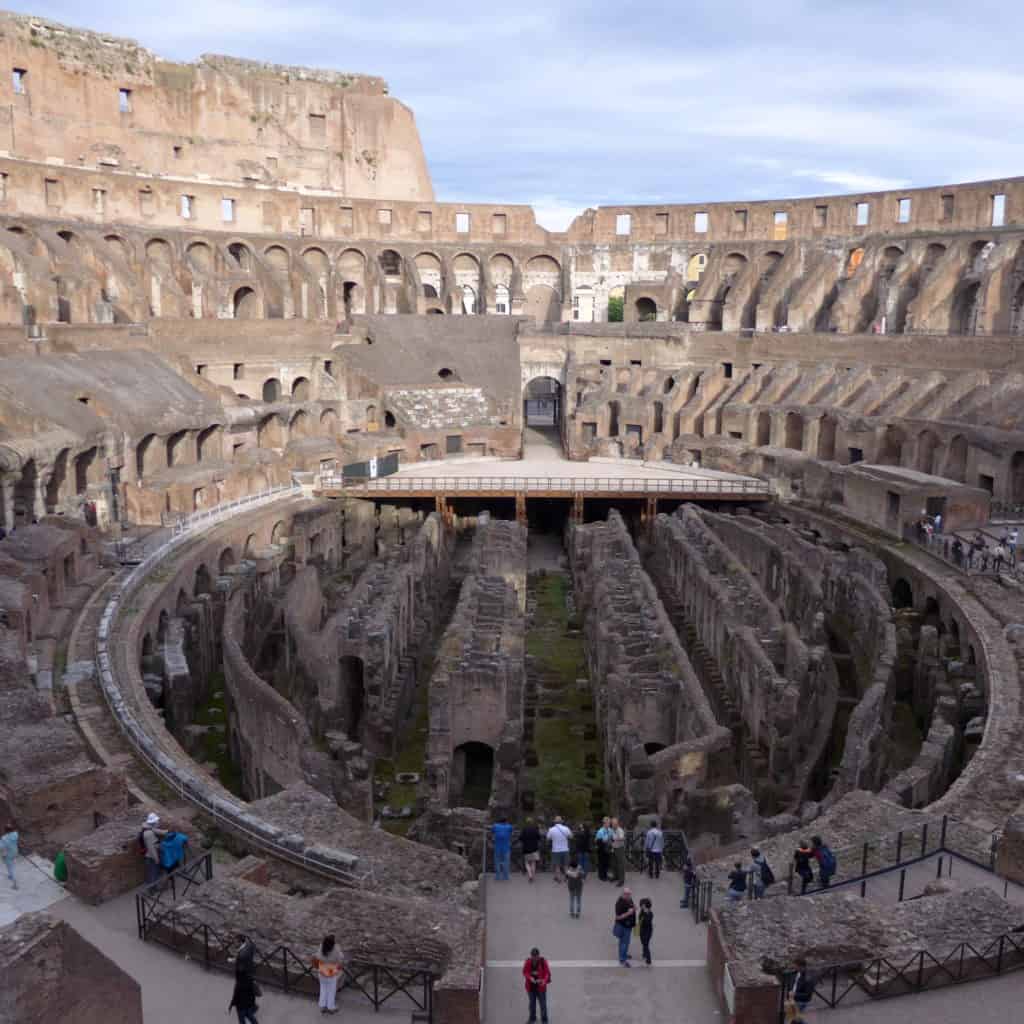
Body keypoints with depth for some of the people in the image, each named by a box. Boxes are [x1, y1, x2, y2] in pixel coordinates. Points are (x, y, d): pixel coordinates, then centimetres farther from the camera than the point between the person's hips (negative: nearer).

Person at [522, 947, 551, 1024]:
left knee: (543, 1004, 2)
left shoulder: (543, 961, -13)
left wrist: (544, 980, -29)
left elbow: (547, 972, -11)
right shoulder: (528, 961, -8)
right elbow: (525, 972, -4)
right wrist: (530, 978, -22)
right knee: (532, 1003, 17)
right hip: (531, 986, 2)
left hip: (540, 986, -2)